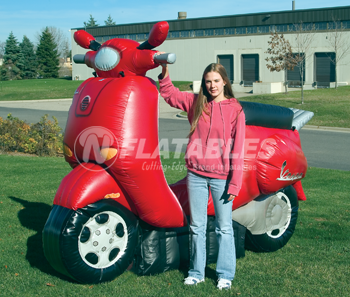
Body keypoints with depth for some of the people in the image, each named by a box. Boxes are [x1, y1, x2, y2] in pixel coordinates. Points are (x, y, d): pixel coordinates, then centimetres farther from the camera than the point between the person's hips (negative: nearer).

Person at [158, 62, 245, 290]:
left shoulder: (235, 109, -4)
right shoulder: (195, 102, 6)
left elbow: (237, 149, -6)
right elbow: (169, 94, 18)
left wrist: (235, 184, -9)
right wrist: (165, 72, -1)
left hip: (221, 177, -3)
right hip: (196, 175, 3)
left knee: (224, 227, 6)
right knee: (197, 226, 11)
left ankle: (225, 274, 18)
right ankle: (196, 272, 24)